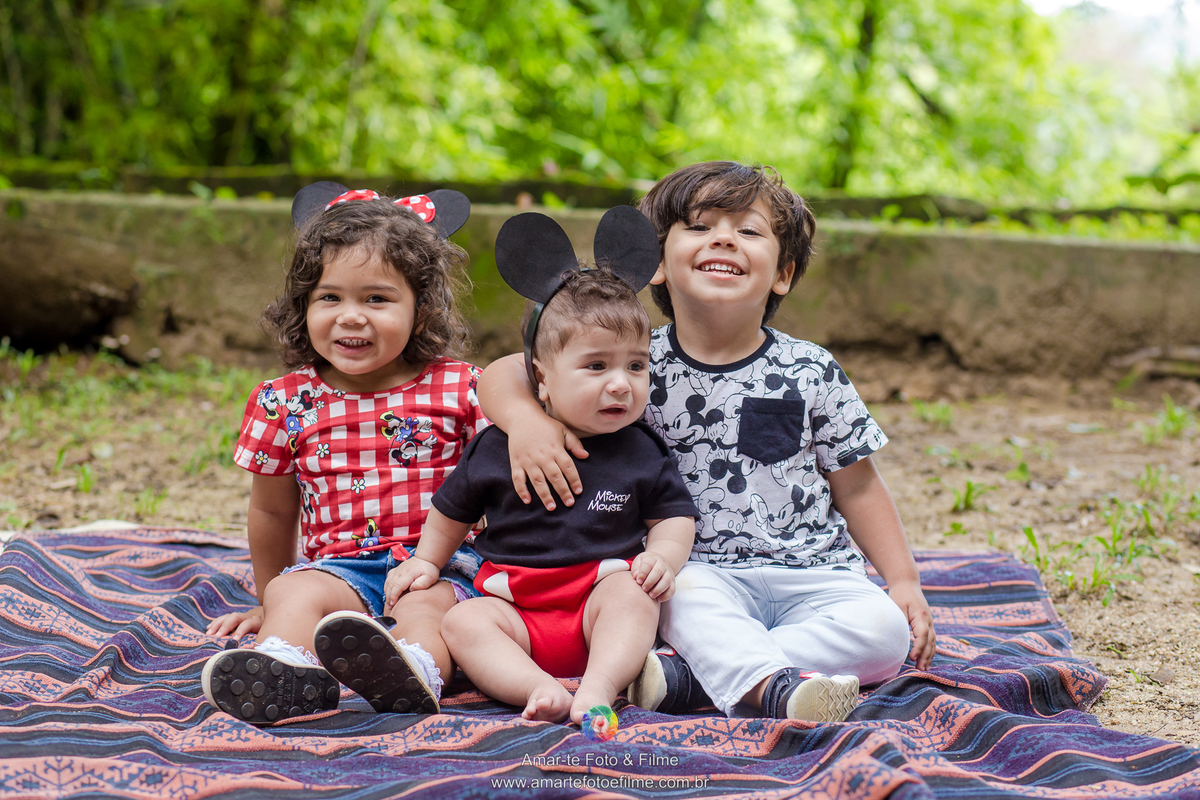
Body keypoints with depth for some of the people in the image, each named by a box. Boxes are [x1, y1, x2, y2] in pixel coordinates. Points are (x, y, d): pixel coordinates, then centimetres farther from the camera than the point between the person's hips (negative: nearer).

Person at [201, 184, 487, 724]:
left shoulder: (459, 389, 2)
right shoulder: (286, 402, 7)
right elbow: (272, 511, 21)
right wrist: (270, 601, 28)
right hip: (340, 567, 2)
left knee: (428, 606, -34)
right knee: (293, 593, -29)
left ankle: (411, 672, -66)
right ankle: (287, 674, -59)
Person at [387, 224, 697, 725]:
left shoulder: (640, 451, 4)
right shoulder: (496, 448, 5)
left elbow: (674, 514, 12)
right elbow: (453, 510, 21)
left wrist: (663, 556, -7)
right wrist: (426, 560, 17)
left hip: (601, 594, 0)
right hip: (517, 604, 1)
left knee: (634, 598, -31)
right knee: (461, 622, -26)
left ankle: (598, 688, -48)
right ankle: (539, 690, -47)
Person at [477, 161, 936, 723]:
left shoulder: (811, 373, 1)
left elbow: (856, 487, 10)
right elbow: (504, 375, -2)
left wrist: (904, 580, 2)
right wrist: (526, 421, -25)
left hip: (813, 570, 2)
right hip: (702, 569, -1)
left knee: (888, 631, -25)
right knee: (684, 592, -33)